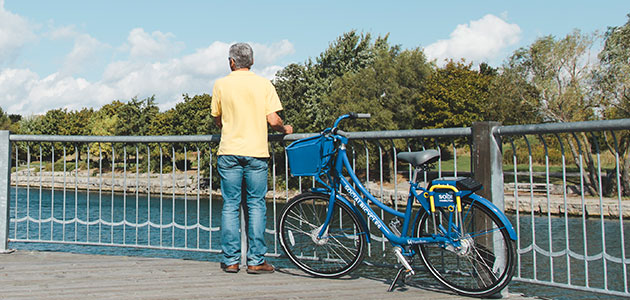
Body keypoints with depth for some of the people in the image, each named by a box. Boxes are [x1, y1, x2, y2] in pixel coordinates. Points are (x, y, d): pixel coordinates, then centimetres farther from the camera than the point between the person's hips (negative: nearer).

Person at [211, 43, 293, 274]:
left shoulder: (221, 85, 3)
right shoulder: (264, 84, 0)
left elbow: (217, 120, 12)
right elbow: (273, 120, -6)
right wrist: (285, 130, 15)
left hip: (229, 151, 1)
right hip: (256, 151, -1)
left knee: (230, 206, 7)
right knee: (256, 206, 5)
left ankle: (231, 260, 9)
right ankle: (256, 261, 5)